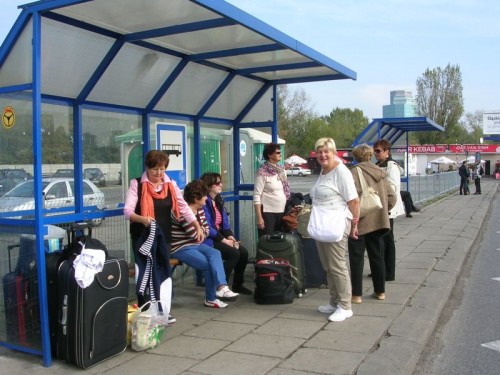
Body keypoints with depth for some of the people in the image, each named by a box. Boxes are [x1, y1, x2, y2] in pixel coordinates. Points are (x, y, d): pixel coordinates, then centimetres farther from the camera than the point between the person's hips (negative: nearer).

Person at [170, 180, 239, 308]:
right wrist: (201, 229, 1)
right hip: (181, 249, -8)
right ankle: (211, 299, -4)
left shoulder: (200, 209, 8)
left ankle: (221, 287, -35)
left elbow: (206, 228, 16)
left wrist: (202, 233, -6)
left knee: (215, 254, -21)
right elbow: (194, 235, -20)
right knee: (208, 264, -21)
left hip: (196, 244, 8)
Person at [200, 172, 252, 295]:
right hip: (209, 239, -8)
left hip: (221, 237, 8)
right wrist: (224, 240, -18)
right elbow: (207, 228, -20)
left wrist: (230, 237, -7)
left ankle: (238, 284, 8)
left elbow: (225, 222, 11)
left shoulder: (219, 200, 14)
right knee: (234, 253, -25)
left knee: (243, 251, -10)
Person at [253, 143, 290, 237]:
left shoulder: (281, 170, 10)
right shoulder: (263, 172, -10)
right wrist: (259, 217, -17)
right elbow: (257, 196, -13)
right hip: (268, 212, -6)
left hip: (282, 212, 7)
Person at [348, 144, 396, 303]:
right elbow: (392, 197, 5)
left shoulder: (355, 172, -10)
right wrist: (382, 211, 16)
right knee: (377, 256, 16)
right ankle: (380, 291, 25)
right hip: (379, 221, 6)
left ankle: (356, 294, 7)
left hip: (360, 222, -6)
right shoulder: (380, 173, 8)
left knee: (357, 258, 3)